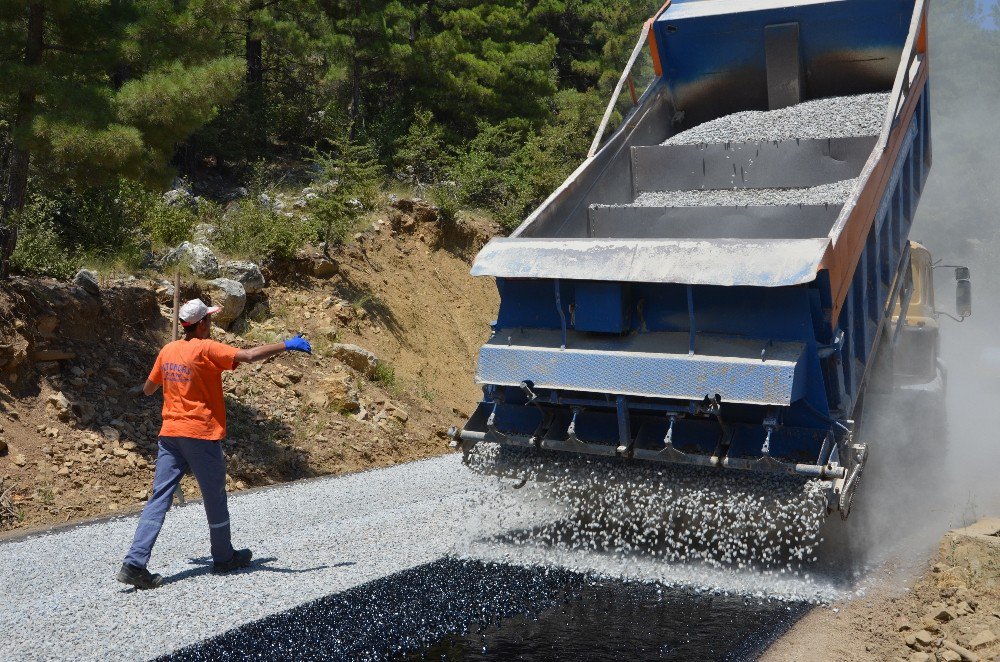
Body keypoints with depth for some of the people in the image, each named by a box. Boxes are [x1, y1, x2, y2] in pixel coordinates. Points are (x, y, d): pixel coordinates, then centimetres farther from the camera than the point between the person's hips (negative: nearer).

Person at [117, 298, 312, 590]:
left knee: (159, 498, 2)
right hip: (201, 435, -6)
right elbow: (249, 356, -21)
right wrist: (287, 345, -13)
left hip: (169, 434, 6)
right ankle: (224, 557, 26)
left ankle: (134, 563, -7)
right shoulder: (206, 349, -11)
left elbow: (148, 389, 18)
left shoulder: (168, 350, 8)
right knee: (215, 498, 11)